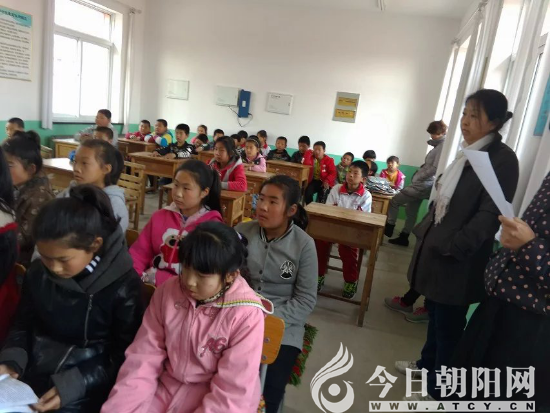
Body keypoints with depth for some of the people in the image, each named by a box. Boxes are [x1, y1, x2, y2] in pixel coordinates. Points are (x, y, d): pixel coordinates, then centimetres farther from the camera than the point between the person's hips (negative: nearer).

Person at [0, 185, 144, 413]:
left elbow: (124, 357, -11)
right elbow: (23, 325, 12)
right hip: (30, 377, 4)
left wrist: (73, 385, -19)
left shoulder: (123, 286, -17)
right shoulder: (37, 273, -3)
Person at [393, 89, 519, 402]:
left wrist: (452, 247, -20)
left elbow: (490, 215, -20)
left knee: (449, 324, 6)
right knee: (436, 315, 22)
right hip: (437, 248, 8)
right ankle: (427, 364, 42)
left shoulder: (503, 158, -14)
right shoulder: (469, 153, 11)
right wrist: (425, 230, 10)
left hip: (459, 258, -8)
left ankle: (439, 390, 24)